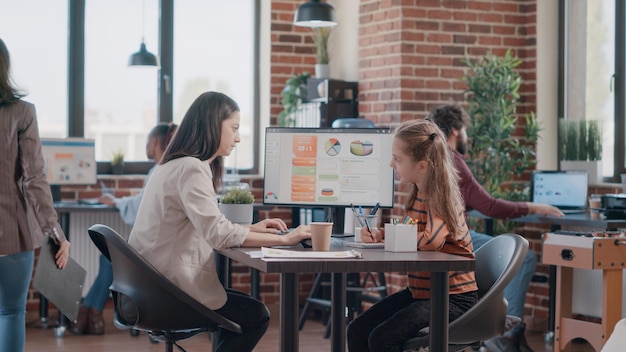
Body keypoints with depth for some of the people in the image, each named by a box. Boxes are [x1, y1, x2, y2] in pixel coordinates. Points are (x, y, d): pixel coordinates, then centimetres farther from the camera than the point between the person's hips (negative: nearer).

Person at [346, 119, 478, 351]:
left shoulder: (441, 197, -19)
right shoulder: (418, 193, 5)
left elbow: (431, 239, -37)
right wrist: (378, 235, -2)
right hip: (419, 291, 9)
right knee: (357, 331, 0)